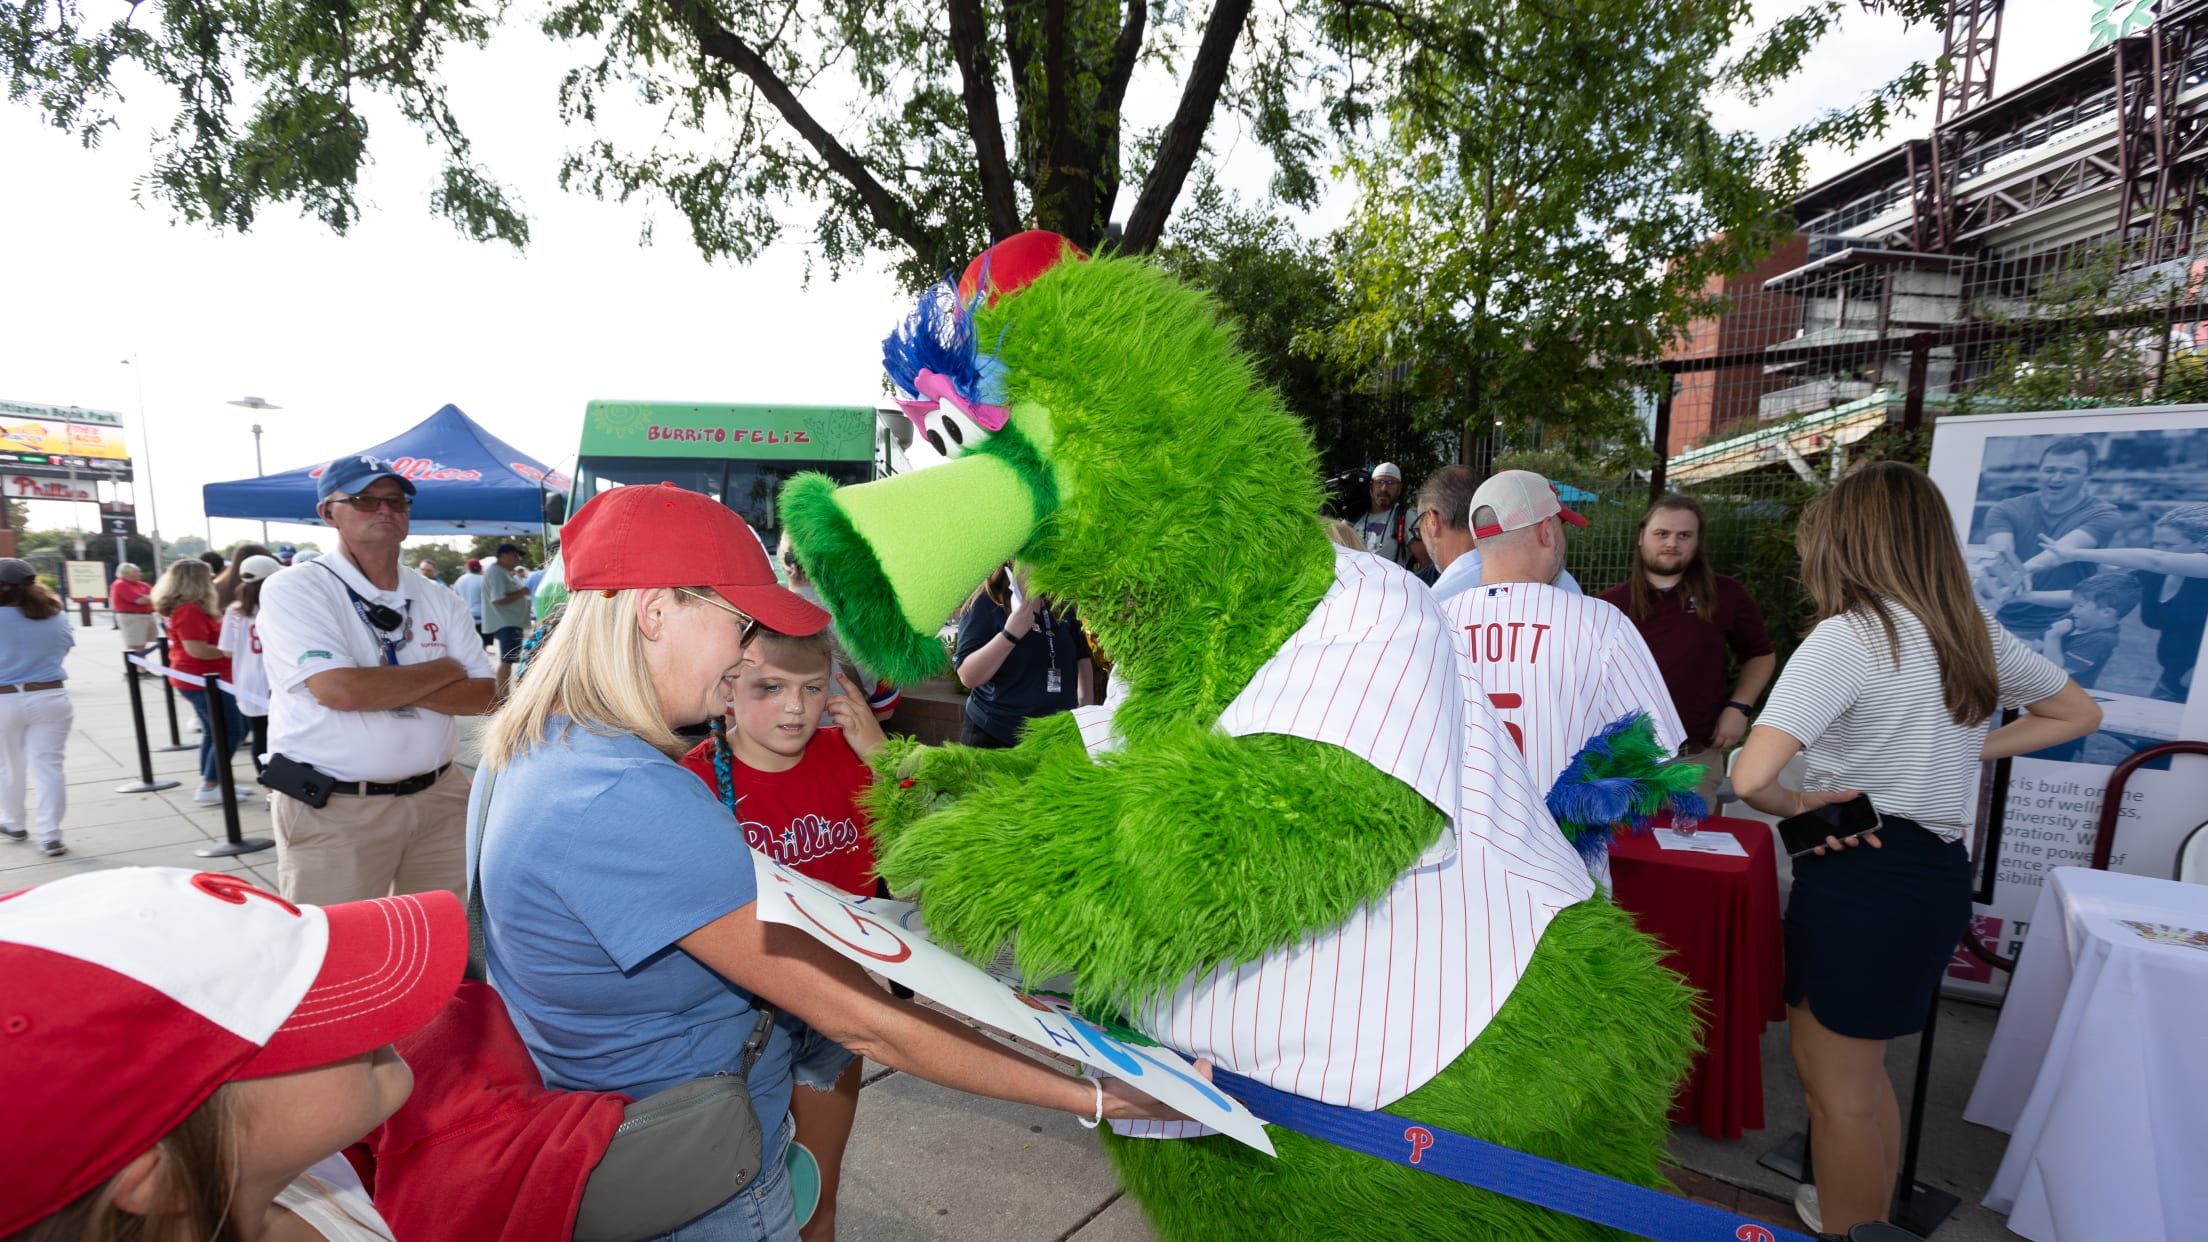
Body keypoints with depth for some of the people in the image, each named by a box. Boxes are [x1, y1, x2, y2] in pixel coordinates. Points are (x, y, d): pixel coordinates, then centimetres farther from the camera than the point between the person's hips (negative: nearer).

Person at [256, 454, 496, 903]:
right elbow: (340, 690, -21)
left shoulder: (440, 599, 7)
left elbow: (482, 695, 0)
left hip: (438, 798, 4)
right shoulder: (294, 590, -6)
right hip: (331, 810, -4)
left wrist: (384, 685, -14)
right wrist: (443, 670, -7)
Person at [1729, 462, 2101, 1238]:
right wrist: (1965, 752, 12)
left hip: (1861, 880, -8)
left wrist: (1800, 806, -11)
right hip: (1940, 873, 9)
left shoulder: (1847, 637, -20)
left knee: (1837, 1090, 10)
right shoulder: (1975, 633, 5)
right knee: (1865, 1072, 26)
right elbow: (2079, 714, 24)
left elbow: (1752, 778, -32)